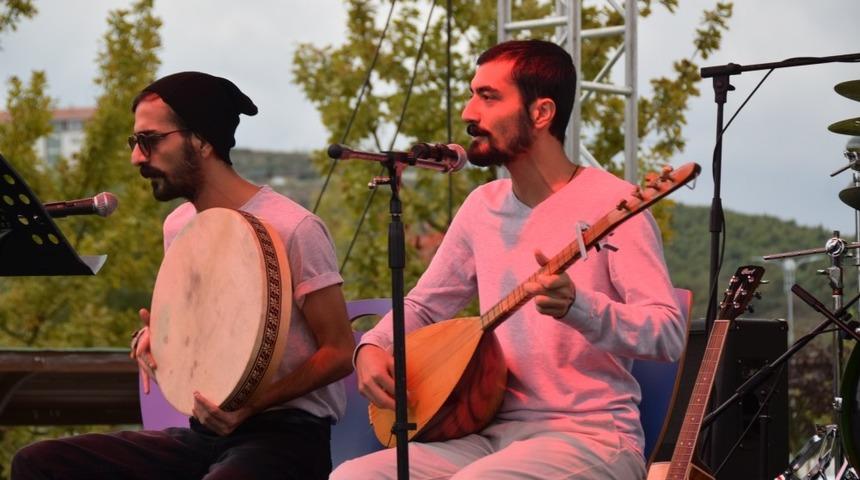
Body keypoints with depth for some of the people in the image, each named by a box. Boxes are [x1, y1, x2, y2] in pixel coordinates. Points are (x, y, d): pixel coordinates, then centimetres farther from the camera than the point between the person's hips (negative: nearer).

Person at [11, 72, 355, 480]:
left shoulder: (292, 228, -12)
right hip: (204, 432, 7)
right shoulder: (178, 225, 11)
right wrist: (153, 337, 2)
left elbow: (339, 352, -10)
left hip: (285, 434, -7)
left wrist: (252, 405, -23)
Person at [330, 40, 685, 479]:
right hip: (495, 433, 6)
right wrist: (373, 347, 2)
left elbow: (669, 335, -17)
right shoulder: (482, 207, 11)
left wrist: (577, 306, -34)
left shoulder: (610, 203, -9)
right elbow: (423, 305, 23)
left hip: (588, 438, -6)